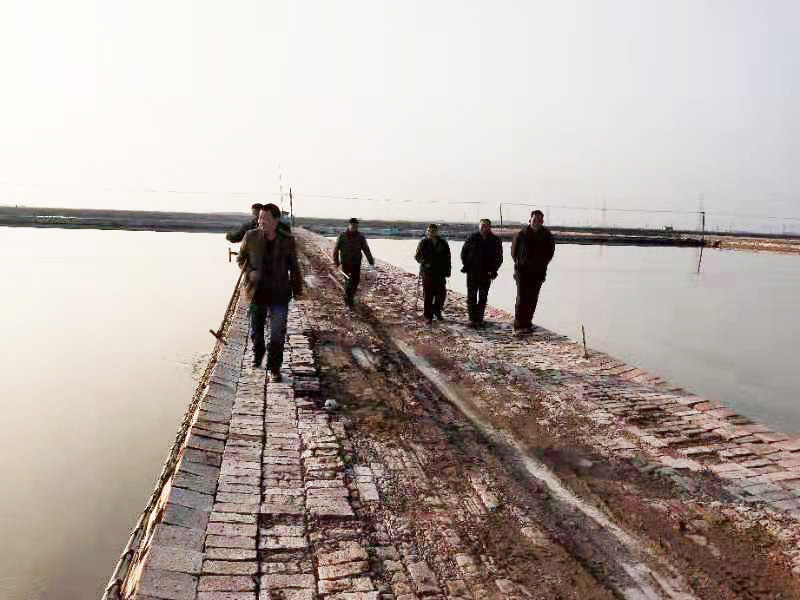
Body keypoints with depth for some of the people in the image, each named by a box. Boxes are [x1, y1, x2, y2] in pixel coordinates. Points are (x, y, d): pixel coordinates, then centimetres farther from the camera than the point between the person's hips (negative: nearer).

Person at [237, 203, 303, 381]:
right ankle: (258, 354, 45)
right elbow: (241, 258, 9)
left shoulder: (287, 240, -4)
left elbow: (293, 267, 7)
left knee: (278, 333, -4)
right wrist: (250, 271, -10)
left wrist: (297, 290, 9)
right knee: (256, 330, 16)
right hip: (257, 291, 1)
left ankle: (274, 368, 9)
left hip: (279, 293, -1)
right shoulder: (251, 236, -4)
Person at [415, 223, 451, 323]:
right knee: (428, 295, 1)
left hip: (440, 274, 2)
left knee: (441, 293, 3)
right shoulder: (423, 242, 1)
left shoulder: (443, 243, 5)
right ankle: (428, 315, 11)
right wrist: (424, 262, -14)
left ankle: (437, 310, 27)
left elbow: (447, 258, 11)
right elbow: (417, 256, 5)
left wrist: (447, 271, 6)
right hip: (427, 273, -2)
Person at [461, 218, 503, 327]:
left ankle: (479, 318, 16)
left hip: (486, 274, 1)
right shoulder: (472, 238, -2)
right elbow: (463, 252, 8)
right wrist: (466, 266, 0)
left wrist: (493, 270, -1)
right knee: (471, 296, -2)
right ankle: (472, 319, 2)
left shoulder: (495, 240, 2)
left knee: (483, 297, 7)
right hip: (472, 273, -1)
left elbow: (499, 257, 9)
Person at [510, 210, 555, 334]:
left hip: (538, 272, 3)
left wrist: (543, 264, 8)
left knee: (532, 299, 7)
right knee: (522, 298, -9)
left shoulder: (547, 235, 5)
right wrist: (519, 263, 2)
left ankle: (527, 322, 17)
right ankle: (519, 326, -9)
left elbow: (550, 251, 16)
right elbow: (514, 250, 8)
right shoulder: (521, 234, -2)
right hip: (523, 271, -3)